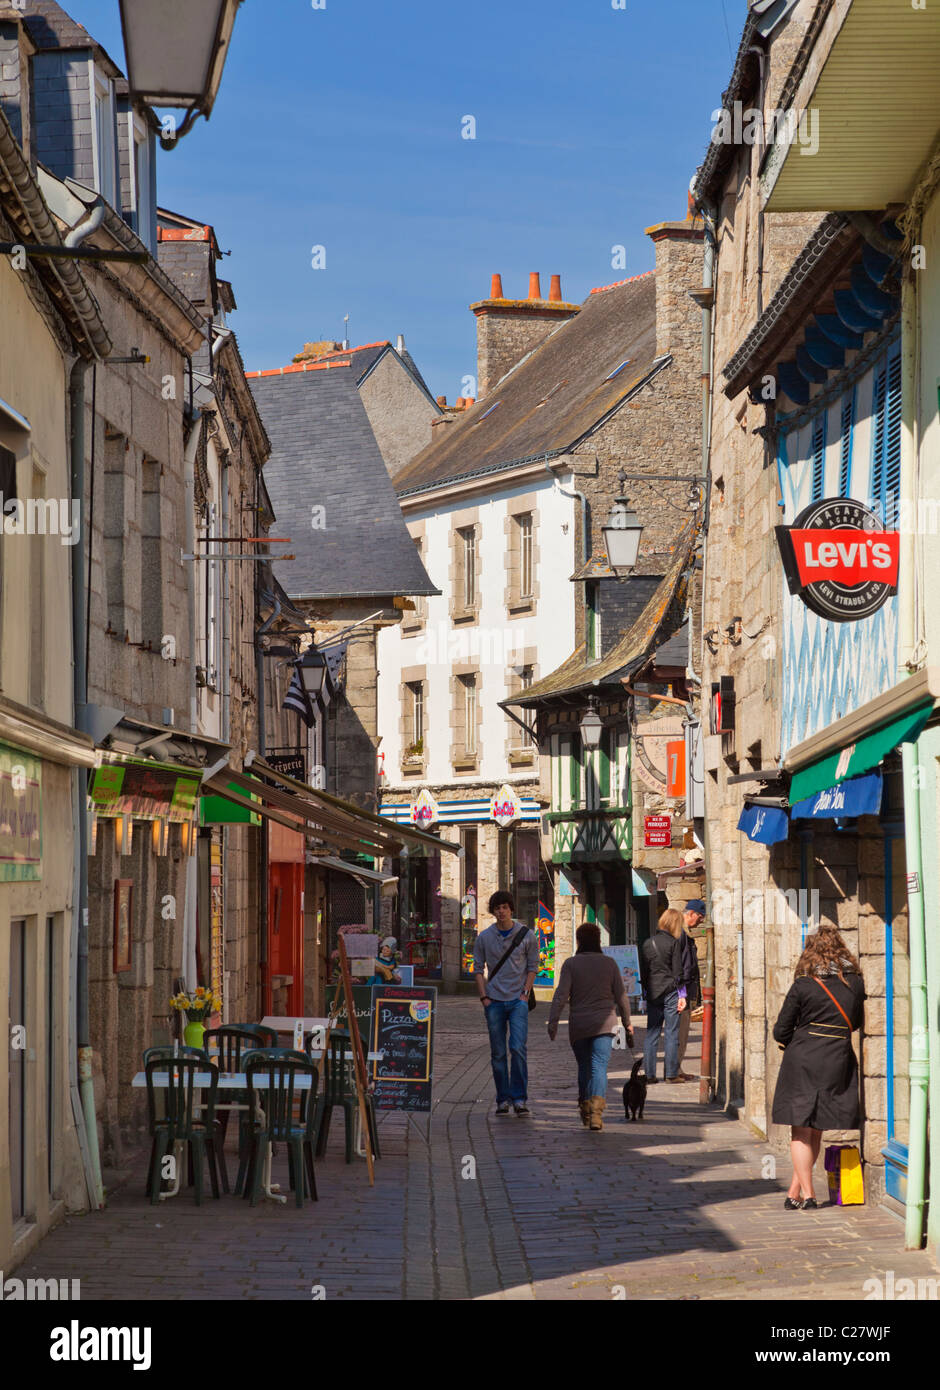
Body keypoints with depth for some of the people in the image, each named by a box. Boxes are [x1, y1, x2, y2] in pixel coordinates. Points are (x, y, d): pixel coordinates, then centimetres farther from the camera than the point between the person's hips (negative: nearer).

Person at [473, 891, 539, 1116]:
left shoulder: (526, 935, 1)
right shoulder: (484, 937, 4)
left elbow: (532, 966, 8)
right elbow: (478, 968, 9)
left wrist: (525, 992, -4)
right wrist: (484, 996, 0)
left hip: (518, 1000, -2)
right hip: (494, 1001, 2)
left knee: (518, 1048, -14)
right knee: (498, 1053, 3)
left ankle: (519, 1097, -11)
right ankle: (503, 1099, 11)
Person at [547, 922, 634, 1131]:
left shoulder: (571, 964, -1)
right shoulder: (609, 963, 3)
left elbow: (561, 994, -10)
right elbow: (621, 996, 5)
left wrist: (553, 1021, -12)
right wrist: (627, 1023, 14)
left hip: (578, 1025, 0)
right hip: (604, 1023, 0)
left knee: (584, 1066, 17)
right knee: (599, 1066, -9)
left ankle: (585, 1110, 24)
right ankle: (596, 1110, -28)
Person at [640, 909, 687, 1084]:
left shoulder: (647, 944, 8)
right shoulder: (674, 943, -5)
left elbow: (643, 971, 10)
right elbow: (677, 971, -7)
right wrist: (681, 995, -4)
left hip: (652, 993, 4)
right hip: (670, 992, -4)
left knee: (651, 1034, 7)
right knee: (672, 1033, 0)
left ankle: (649, 1074, 5)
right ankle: (672, 1074, 0)